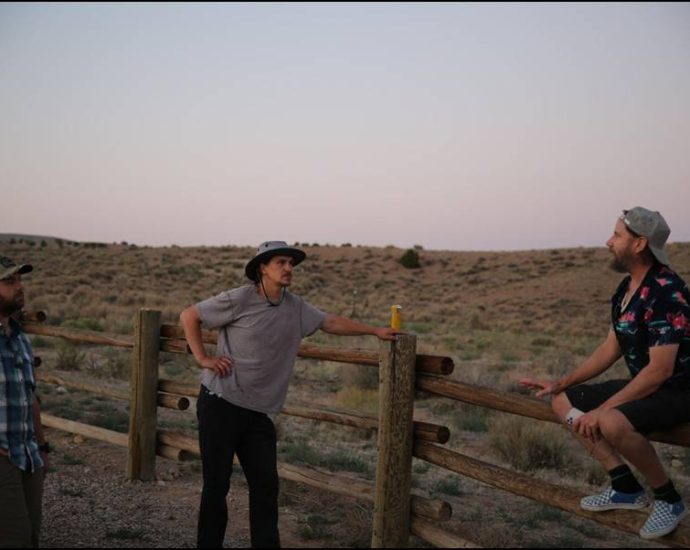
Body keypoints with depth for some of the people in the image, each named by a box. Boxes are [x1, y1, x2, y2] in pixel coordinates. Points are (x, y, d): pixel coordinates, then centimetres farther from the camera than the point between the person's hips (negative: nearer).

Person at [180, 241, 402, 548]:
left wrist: (375, 331, 15)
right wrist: (202, 359, -10)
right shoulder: (239, 300, -11)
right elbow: (189, 316, -4)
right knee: (217, 484, 2)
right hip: (221, 404, -5)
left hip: (258, 412, 5)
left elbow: (331, 322, 17)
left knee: (266, 485, 4)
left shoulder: (296, 307, 6)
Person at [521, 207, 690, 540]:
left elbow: (660, 369, -27)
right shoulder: (627, 289, 5)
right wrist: (561, 384, 9)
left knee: (612, 422, -36)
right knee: (563, 402, 6)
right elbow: (611, 349, 13)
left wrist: (602, 409, -25)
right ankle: (626, 488, 4)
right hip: (646, 384, 10)